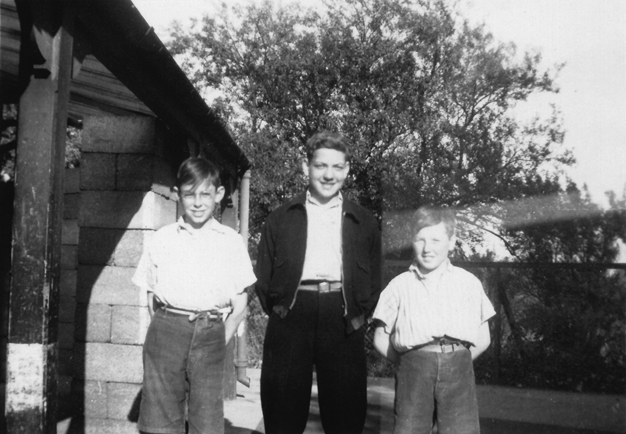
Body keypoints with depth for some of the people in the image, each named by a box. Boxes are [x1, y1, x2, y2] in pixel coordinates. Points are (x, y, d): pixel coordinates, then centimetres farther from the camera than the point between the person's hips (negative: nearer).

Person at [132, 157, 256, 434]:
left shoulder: (231, 241, 8)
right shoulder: (162, 239, 9)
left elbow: (240, 305, 9)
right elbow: (151, 297, 14)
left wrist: (220, 341, 0)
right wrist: (165, 330, 2)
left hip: (210, 334, 0)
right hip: (166, 330, 1)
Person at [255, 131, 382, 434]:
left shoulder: (364, 222, 15)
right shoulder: (281, 218, 13)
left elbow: (374, 279, 14)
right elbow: (263, 274, 11)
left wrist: (361, 316, 3)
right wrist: (276, 310, 2)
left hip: (343, 321, 1)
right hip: (291, 316, 0)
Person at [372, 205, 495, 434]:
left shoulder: (468, 283, 15)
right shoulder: (400, 285, 12)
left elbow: (483, 338, 16)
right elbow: (381, 339, 13)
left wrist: (457, 361, 5)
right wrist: (410, 363, 3)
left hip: (457, 367, 1)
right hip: (414, 369, 0)